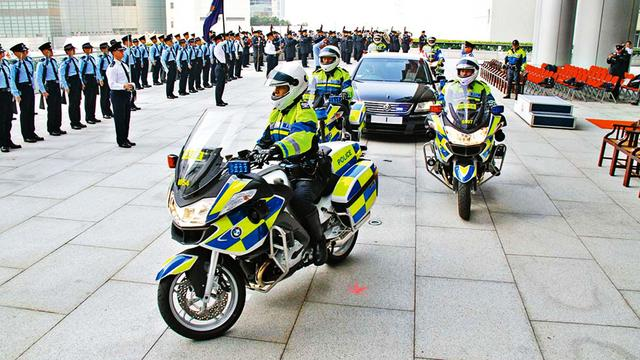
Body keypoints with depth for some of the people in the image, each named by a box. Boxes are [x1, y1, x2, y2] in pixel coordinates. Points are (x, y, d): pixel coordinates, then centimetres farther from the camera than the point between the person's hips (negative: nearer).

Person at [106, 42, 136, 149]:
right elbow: (112, 84, -21)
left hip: (127, 93, 8)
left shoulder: (124, 65, 13)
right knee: (119, 118, 1)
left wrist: (132, 85, -5)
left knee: (127, 117, 16)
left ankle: (125, 139, 29)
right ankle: (121, 141, 11)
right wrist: (124, 86, -34)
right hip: (118, 94, -8)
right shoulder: (112, 68, -14)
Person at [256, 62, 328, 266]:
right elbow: (265, 140, 27)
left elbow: (301, 136, -31)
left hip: (307, 172, -8)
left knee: (300, 199, -35)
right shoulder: (276, 113, 19)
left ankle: (319, 241, -12)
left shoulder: (304, 111, -9)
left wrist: (279, 149, -48)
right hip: (282, 171, 8)